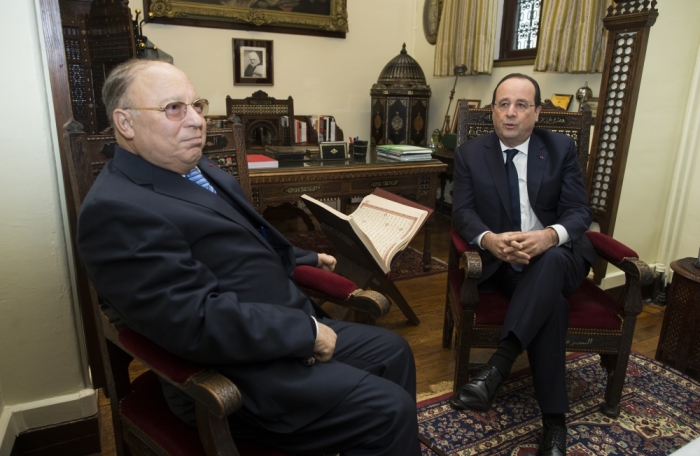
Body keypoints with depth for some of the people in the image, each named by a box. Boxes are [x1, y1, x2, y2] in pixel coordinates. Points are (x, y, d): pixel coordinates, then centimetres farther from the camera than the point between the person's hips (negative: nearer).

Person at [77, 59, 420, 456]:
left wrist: (306, 259, 24)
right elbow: (199, 322, -27)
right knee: (390, 410, -12)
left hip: (287, 331, 10)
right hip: (241, 374, -9)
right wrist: (307, 331, -20)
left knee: (393, 351, 15)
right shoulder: (118, 208, -21)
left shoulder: (197, 169, 9)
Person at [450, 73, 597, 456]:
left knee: (549, 260, -37)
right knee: (551, 300, -32)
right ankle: (554, 419, -26)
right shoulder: (470, 153, 3)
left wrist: (550, 236, -29)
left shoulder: (561, 148, 3)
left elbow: (579, 211, -4)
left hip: (559, 256, 1)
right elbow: (463, 212, -5)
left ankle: (496, 367, -42)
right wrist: (489, 239, -30)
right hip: (502, 261, 0)